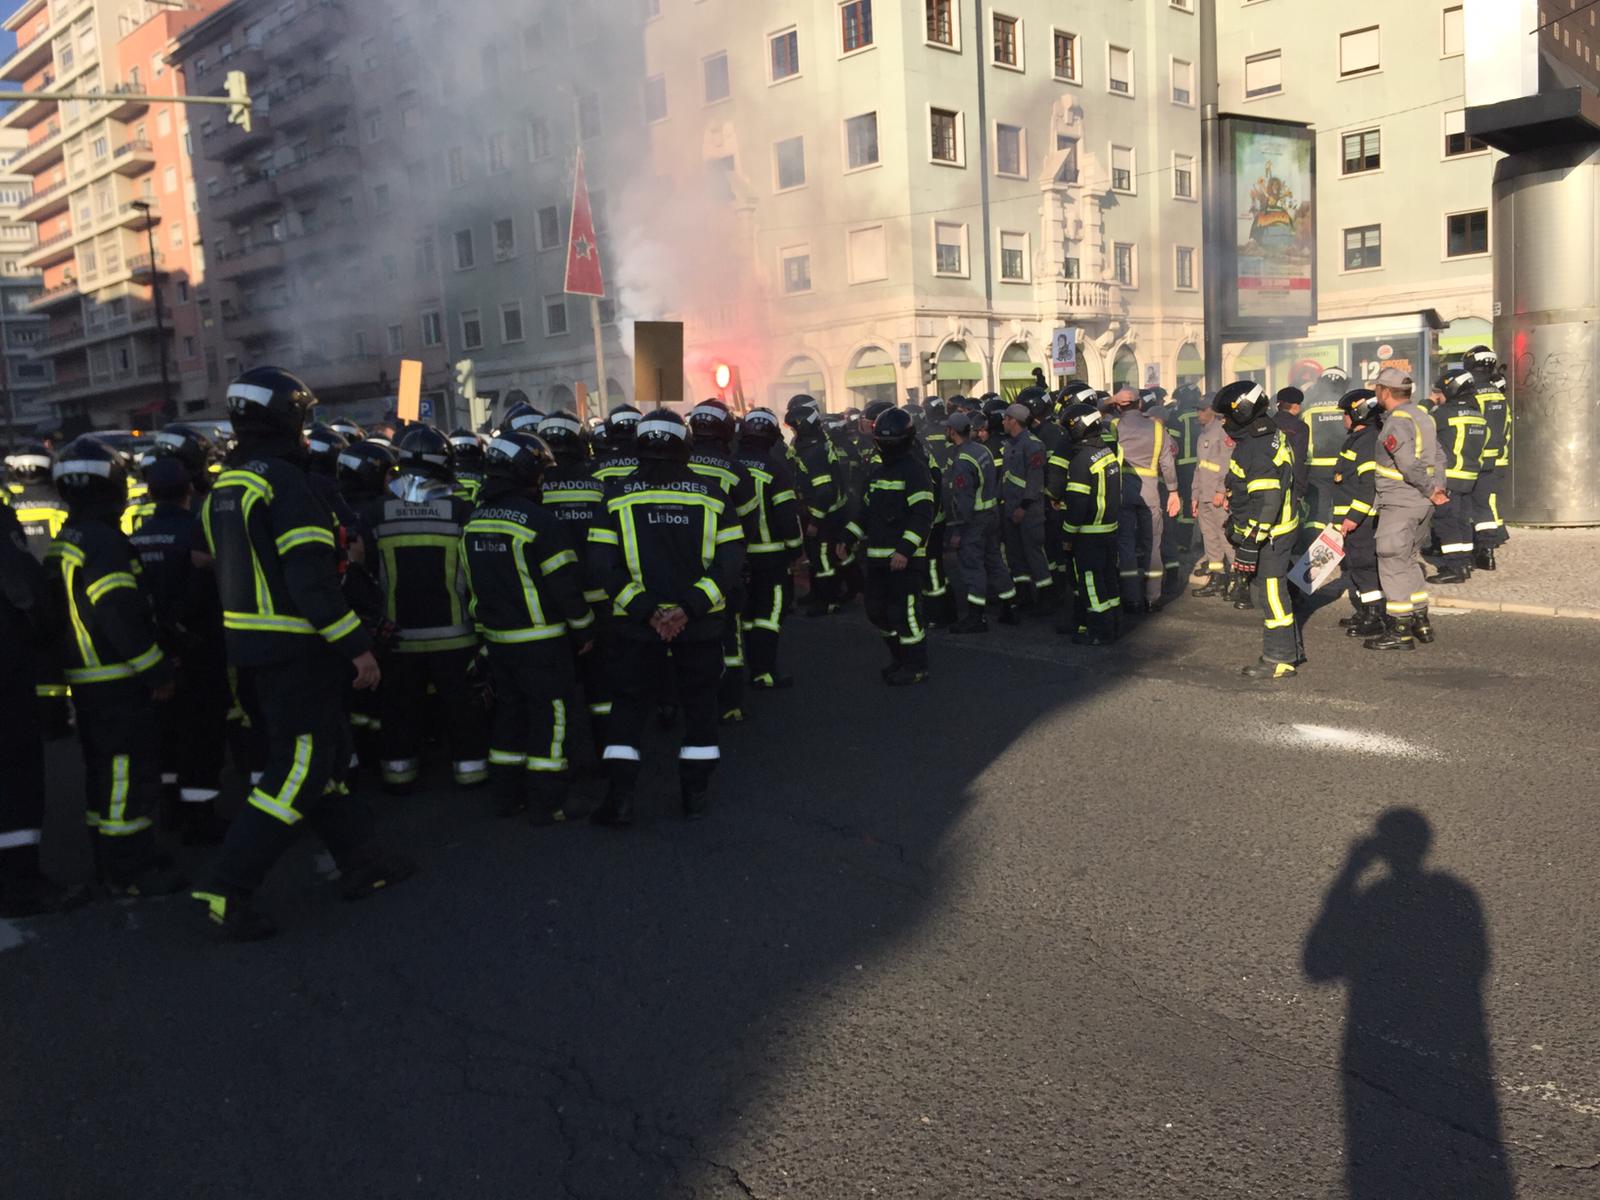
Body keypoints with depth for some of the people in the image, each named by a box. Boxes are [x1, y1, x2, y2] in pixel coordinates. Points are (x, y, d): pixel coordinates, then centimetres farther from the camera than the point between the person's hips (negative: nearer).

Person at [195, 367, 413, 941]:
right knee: (299, 770, -2)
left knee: (324, 753, 16)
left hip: (249, 647, 9)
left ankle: (363, 865, 25)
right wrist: (356, 645, -18)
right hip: (295, 651, -9)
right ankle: (228, 889, -2)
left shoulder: (226, 486, 12)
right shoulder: (284, 481, -17)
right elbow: (309, 578, -22)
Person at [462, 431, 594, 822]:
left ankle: (509, 794, 25)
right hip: (541, 639, -7)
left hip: (497, 637, 7)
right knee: (548, 714, 2)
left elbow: (474, 581, 14)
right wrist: (584, 630, -5)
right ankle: (545, 803, 5)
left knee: (510, 710, 17)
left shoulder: (474, 522, 6)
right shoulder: (540, 522, -18)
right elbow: (565, 584, -17)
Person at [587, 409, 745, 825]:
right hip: (700, 623, 0)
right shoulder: (710, 492, -3)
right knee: (699, 704, 16)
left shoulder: (617, 494, -4)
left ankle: (619, 798, 8)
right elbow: (731, 560, -9)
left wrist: (645, 609, -12)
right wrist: (690, 606, -14)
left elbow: (603, 564, -10)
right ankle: (696, 793, 22)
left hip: (635, 623, 0)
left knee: (629, 705, 12)